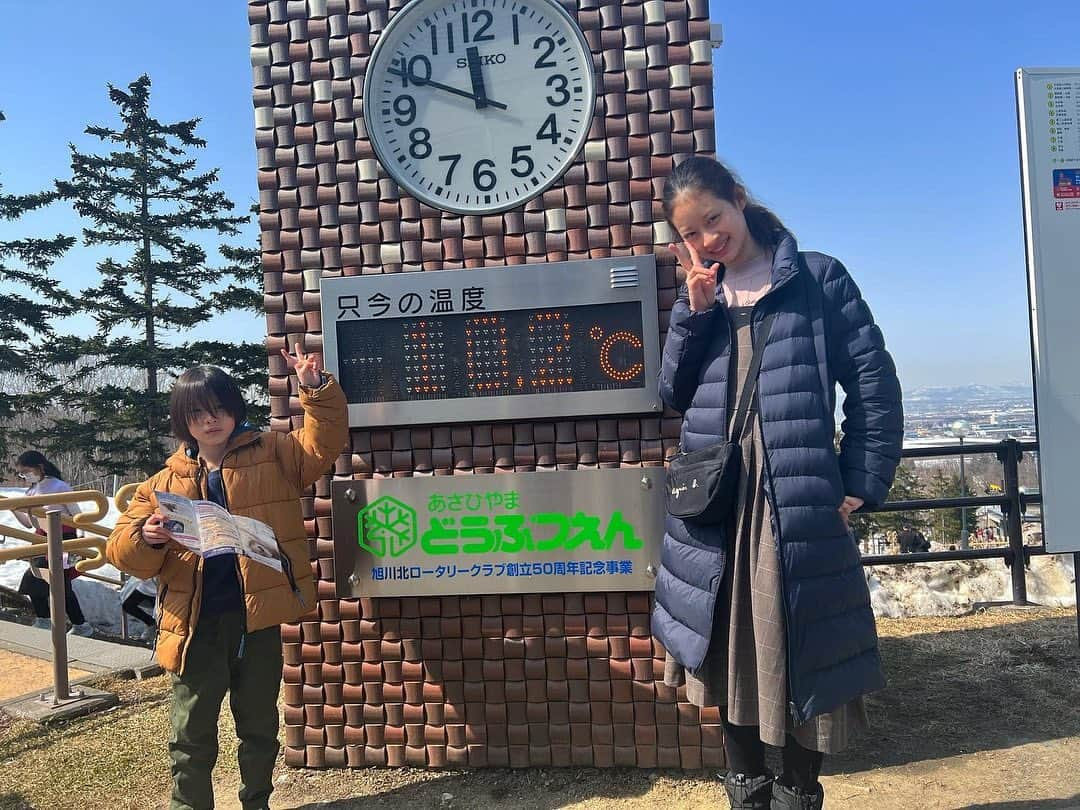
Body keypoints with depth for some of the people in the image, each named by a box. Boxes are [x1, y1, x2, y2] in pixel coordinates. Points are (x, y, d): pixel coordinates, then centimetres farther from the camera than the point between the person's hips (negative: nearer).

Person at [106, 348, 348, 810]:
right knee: (191, 732, 13)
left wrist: (316, 390, -20)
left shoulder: (272, 456, 3)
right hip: (196, 623, 1)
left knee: (260, 725, 18)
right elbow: (124, 552, 5)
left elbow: (324, 443, -8)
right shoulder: (166, 482, 5)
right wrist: (145, 538, -19)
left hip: (259, 619, 0)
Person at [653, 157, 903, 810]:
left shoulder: (818, 279, 1)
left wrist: (859, 487, -5)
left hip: (800, 503, -4)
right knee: (731, 653, 13)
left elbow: (875, 384, -1)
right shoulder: (700, 296, 13)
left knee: (803, 654, 5)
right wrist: (695, 310, -5)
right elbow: (674, 394, 6)